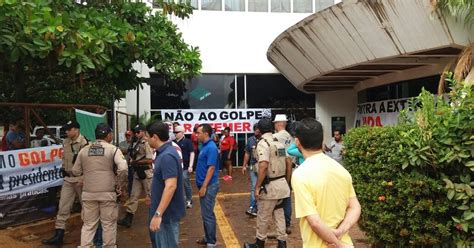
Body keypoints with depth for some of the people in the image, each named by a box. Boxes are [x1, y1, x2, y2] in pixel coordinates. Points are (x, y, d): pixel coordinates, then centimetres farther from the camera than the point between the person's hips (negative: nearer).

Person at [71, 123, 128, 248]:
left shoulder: (84, 150, 6)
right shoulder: (113, 149, -7)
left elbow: (75, 172, 10)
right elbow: (123, 168, -20)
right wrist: (122, 184, -6)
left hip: (88, 193, 3)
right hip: (108, 192, -3)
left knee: (88, 224, 13)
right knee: (109, 224, 10)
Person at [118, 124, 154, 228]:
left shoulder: (146, 144, -14)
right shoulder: (136, 144, 11)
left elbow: (150, 160, -21)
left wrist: (136, 162, -15)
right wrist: (132, 161, -3)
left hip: (146, 173, -8)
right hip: (137, 173, 8)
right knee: (133, 196, 10)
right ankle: (128, 219, 15)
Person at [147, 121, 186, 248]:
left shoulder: (167, 156, -26)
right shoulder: (164, 152, 8)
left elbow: (170, 186, -32)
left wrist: (158, 214, -32)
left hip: (167, 212, -10)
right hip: (163, 210, 10)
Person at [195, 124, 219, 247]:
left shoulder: (211, 147, -18)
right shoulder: (205, 146, 11)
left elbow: (211, 168, -22)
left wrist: (204, 186, -21)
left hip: (209, 186, -10)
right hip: (205, 184, 10)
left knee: (208, 214, -1)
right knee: (206, 213, 17)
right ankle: (208, 237, 30)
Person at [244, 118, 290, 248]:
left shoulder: (263, 143, -16)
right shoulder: (279, 142, 10)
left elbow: (263, 166, -26)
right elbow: (286, 162, 16)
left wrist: (257, 187, -21)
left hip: (270, 186, -8)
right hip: (281, 183, 8)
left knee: (263, 216, 8)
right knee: (279, 214, 16)